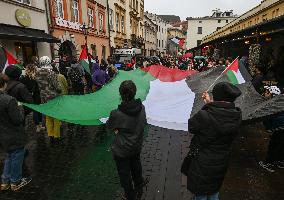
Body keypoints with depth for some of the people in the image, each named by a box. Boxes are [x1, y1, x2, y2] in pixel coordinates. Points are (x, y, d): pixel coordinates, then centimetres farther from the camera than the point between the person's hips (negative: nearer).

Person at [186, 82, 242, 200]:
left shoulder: (204, 116, -32)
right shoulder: (237, 116, -15)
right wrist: (210, 103, 10)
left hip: (202, 164, -5)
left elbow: (190, 127, -13)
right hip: (221, 164, 5)